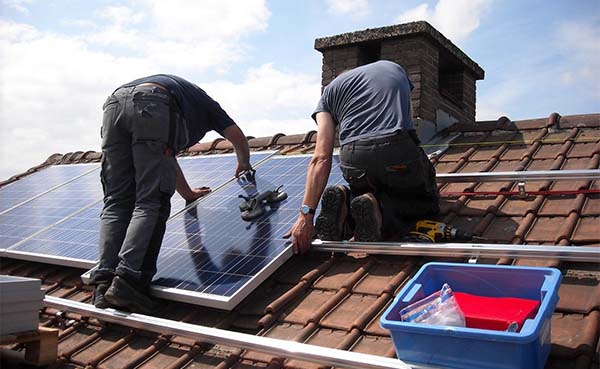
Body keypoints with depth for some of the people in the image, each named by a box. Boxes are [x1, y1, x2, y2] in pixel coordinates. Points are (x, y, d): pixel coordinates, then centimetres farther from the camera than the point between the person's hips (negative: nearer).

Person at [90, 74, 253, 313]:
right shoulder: (203, 101, 37)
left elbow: (166, 158, 51)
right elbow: (237, 136, 38)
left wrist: (188, 193, 62)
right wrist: (244, 164, 60)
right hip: (152, 106, -5)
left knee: (116, 203, 4)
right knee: (150, 204, -7)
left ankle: (104, 283, -9)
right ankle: (126, 280, -20)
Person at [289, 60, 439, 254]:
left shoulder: (330, 90, 21)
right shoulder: (394, 67, 29)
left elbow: (321, 158, 6)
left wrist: (306, 213, 1)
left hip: (354, 161, 1)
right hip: (401, 153, -1)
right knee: (428, 201, 25)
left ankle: (343, 200, -2)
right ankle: (379, 208, -4)